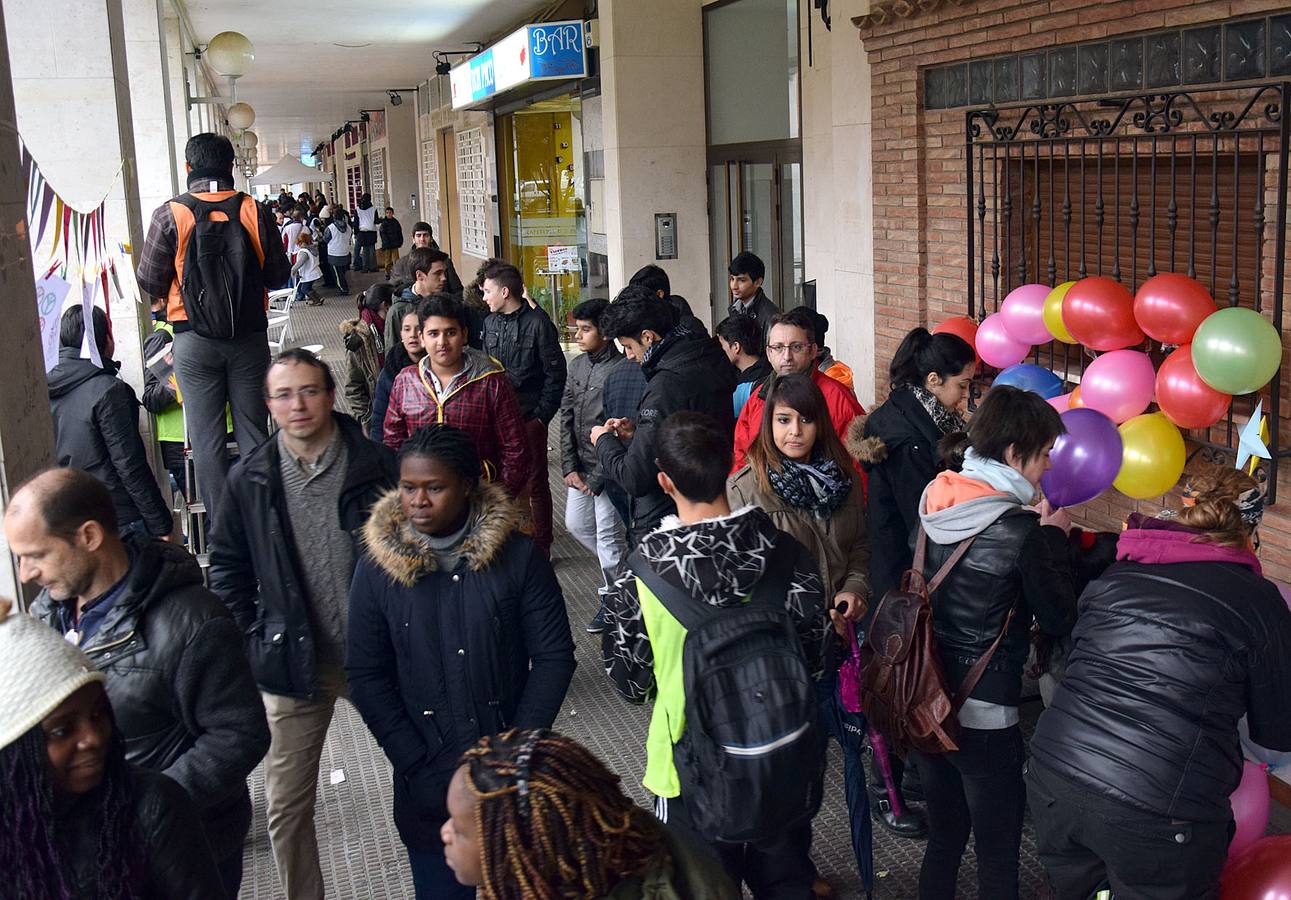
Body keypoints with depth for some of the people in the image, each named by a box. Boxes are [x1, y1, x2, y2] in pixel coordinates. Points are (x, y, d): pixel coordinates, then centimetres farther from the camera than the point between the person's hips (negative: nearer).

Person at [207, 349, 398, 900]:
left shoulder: (377, 465, -8)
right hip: (291, 663, 1)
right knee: (286, 805, 10)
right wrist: (252, 641, 2)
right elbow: (227, 565, 9)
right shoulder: (250, 477, -2)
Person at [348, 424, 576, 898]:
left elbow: (554, 656, -5)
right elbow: (367, 677, -3)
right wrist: (419, 768, -9)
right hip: (426, 787, 0)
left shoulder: (520, 557, -8)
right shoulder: (376, 568, -5)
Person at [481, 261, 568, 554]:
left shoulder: (537, 324, -9)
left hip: (529, 417, -5)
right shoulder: (490, 323, 8)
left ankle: (540, 546, 15)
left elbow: (555, 372, -8)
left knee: (535, 484, 4)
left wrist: (543, 415, -11)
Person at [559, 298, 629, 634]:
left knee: (608, 536, -2)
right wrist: (570, 466, 0)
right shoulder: (577, 365, 7)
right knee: (576, 524, 18)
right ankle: (619, 567, 39)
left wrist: (598, 477, -16)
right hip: (580, 466, 8)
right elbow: (566, 417, 8)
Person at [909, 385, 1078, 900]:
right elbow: (1058, 619, -8)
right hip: (984, 715, -6)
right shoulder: (1020, 531, -19)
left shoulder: (935, 505, 0)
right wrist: (1055, 538, 0)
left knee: (943, 839, 21)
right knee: (997, 855, 10)